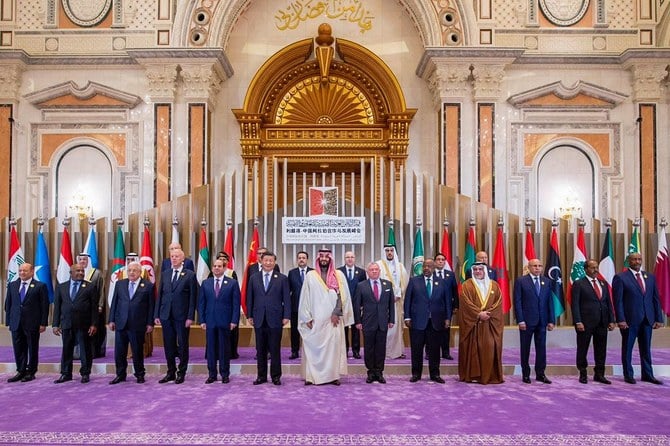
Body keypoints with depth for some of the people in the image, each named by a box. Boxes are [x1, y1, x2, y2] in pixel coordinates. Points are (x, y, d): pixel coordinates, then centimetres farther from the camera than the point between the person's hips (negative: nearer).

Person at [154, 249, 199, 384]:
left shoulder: (190, 275, -3)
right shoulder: (165, 274, 10)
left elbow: (193, 297, -6)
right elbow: (160, 295, 11)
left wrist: (190, 317, -11)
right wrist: (156, 314, 5)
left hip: (182, 316, -4)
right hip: (166, 316, 4)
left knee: (182, 346, 4)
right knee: (168, 346, 10)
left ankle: (181, 373, 16)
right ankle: (171, 372, 23)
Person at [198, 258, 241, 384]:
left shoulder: (232, 283, 0)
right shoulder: (205, 283, 8)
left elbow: (236, 303, -2)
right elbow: (201, 303, 8)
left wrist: (234, 320, -8)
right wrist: (202, 320, 0)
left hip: (225, 321, -2)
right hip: (210, 321, 2)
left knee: (225, 348, 5)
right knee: (211, 348, 6)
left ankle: (225, 374, 14)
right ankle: (212, 374, 16)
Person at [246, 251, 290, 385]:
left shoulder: (282, 278, 2)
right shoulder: (254, 278, 8)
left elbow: (286, 299, 0)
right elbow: (250, 298, 10)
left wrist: (286, 316, -6)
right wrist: (249, 315, 4)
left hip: (275, 319, -2)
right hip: (259, 319, 2)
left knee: (275, 350, 4)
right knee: (260, 350, 8)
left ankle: (275, 376, 14)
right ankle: (261, 376, 18)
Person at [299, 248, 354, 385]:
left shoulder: (339, 275, 5)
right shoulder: (310, 275, 5)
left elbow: (342, 295, 0)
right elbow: (305, 297, 4)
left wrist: (336, 313, -10)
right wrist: (307, 317, -3)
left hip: (333, 319, 0)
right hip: (315, 319, 0)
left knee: (333, 345, 1)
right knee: (312, 347, -1)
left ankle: (333, 375, 7)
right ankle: (311, 376, 3)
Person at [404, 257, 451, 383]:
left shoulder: (441, 283, 9)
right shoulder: (414, 281, 4)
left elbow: (447, 301, 8)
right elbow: (408, 300, 2)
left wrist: (447, 318, 1)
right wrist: (407, 317, -4)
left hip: (436, 322, 1)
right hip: (417, 321, -1)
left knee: (434, 349, 7)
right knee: (416, 349, 5)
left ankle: (435, 374, 18)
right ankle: (416, 374, 16)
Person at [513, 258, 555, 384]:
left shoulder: (546, 282, 9)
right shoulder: (521, 281, -4)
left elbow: (550, 302, 8)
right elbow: (517, 302, -7)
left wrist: (551, 320, 3)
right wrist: (520, 320, -13)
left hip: (542, 321, 4)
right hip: (526, 321, -4)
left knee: (541, 348, 6)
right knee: (525, 348, 6)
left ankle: (540, 374, 17)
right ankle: (525, 374, 16)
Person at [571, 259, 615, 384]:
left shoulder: (603, 283, 13)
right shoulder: (579, 284, -4)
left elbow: (609, 303, 14)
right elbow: (575, 304, -8)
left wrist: (611, 320, 6)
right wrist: (578, 322, -15)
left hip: (602, 323, 5)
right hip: (585, 323, -5)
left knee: (601, 350, 9)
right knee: (582, 349, 5)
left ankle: (599, 374, 20)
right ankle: (583, 374, 18)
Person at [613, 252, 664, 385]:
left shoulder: (650, 277, 11)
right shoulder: (620, 278, -4)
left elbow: (656, 299, 11)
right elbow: (618, 301, -8)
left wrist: (659, 318, 5)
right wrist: (620, 319, -14)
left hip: (647, 319, 4)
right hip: (629, 319, -4)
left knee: (646, 349, 12)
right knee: (627, 348, 6)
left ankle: (647, 375, 22)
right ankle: (628, 375, 16)